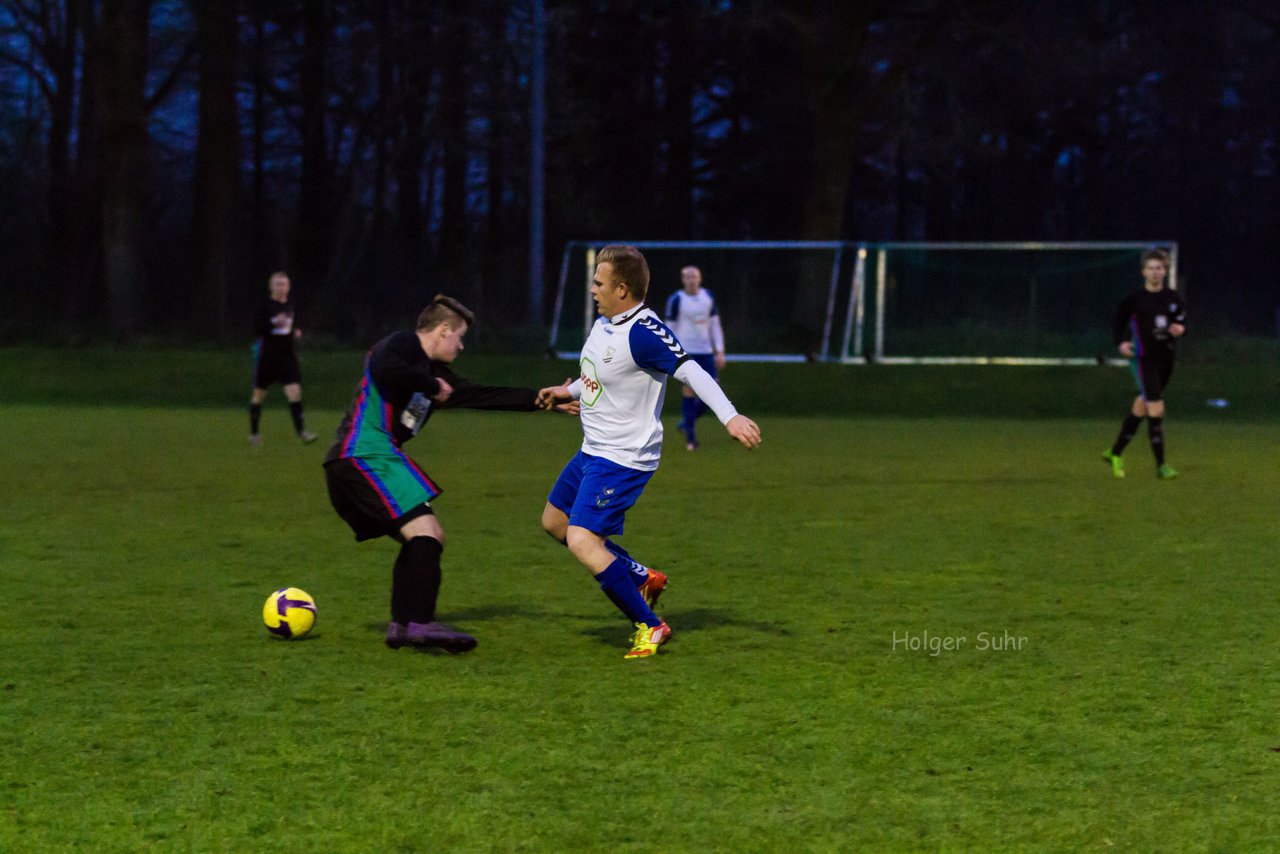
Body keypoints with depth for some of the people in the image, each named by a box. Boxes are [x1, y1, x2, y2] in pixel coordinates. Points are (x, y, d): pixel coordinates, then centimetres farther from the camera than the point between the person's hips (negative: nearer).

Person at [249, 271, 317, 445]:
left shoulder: (290, 304, 8)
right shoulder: (266, 305, -9)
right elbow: (256, 328, -15)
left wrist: (295, 331, 8)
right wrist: (273, 323, -26)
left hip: (287, 354, 4)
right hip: (267, 354, -4)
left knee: (294, 391, -9)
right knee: (259, 393, 6)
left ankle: (301, 430, -8)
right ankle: (254, 433, 19)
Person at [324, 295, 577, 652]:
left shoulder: (436, 374, 23)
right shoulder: (402, 344, -3)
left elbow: (483, 395, 28)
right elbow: (384, 369, -26)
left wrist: (543, 399, 28)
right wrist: (432, 386, -13)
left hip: (357, 466, 10)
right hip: (364, 457, -10)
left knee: (426, 539, 14)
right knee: (426, 532, -17)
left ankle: (402, 625, 13)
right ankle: (419, 622, -25)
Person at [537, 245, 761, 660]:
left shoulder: (643, 332, -25)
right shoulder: (605, 323, 5)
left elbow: (691, 371, -33)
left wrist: (729, 415, -44)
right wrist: (569, 391, 36)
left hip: (623, 459, -10)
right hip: (592, 453, 11)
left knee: (582, 541, -20)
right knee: (554, 521, 22)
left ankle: (650, 626, -7)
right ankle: (642, 578, 30)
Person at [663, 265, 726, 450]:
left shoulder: (708, 296, 8)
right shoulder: (676, 300, -5)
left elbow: (715, 325, 12)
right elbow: (669, 329, -1)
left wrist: (720, 352, 6)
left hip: (706, 351, 5)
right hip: (686, 351, -4)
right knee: (689, 389, -8)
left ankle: (686, 423, 18)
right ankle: (690, 436, -1)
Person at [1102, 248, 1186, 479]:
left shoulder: (1174, 298, 4)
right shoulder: (1135, 298, -6)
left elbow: (1182, 322, 10)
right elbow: (1119, 320, 6)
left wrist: (1180, 329, -13)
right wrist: (1121, 343, -9)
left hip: (1166, 358, 5)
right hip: (1144, 358, -5)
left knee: (1140, 408, 15)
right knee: (1156, 410, -14)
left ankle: (1115, 453, 30)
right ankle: (1161, 465, -11)